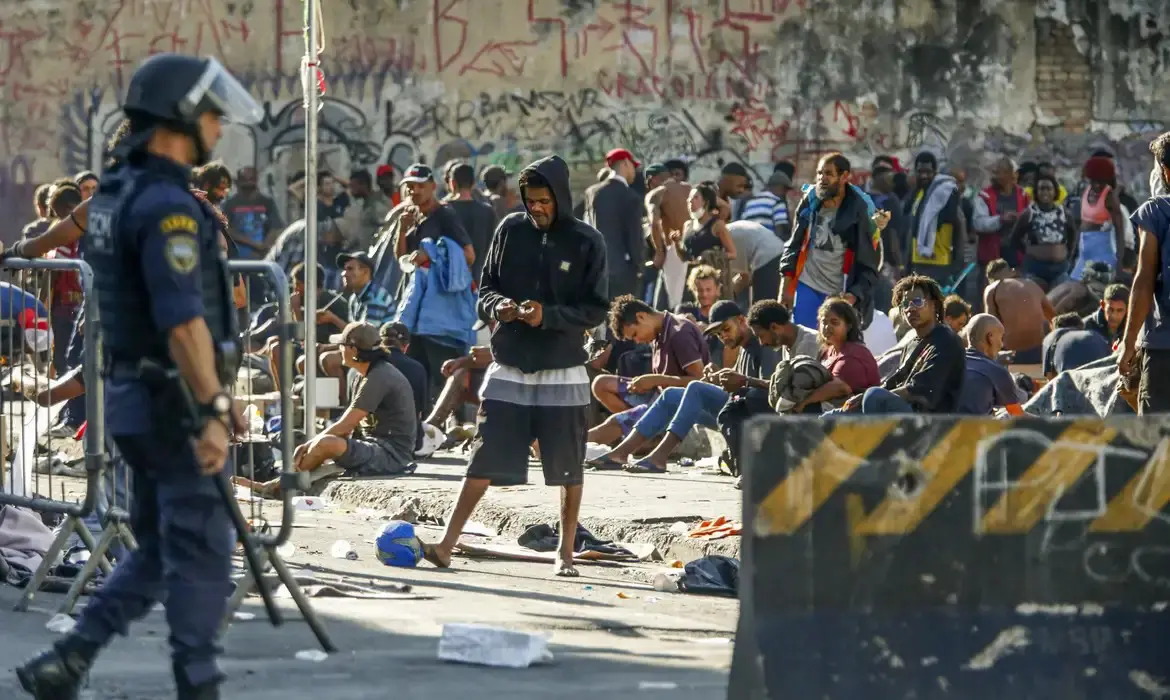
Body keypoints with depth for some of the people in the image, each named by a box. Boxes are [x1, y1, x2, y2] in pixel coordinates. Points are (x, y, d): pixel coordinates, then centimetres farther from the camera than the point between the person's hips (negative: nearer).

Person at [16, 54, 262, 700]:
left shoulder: (118, 194, 14)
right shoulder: (166, 205, -20)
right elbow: (183, 319, -27)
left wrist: (215, 395, 25)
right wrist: (212, 413, -27)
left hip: (138, 402, 9)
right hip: (177, 408, -9)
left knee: (156, 555, 15)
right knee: (202, 556, -1)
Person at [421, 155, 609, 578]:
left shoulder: (586, 242, -4)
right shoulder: (511, 230, 3)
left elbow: (596, 309, -5)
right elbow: (485, 290, 11)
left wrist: (549, 316, -19)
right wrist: (497, 306, -12)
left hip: (563, 373, -1)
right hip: (508, 369, 1)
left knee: (568, 470, 6)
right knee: (485, 463, -2)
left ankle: (566, 553, 18)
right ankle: (447, 544, -1)